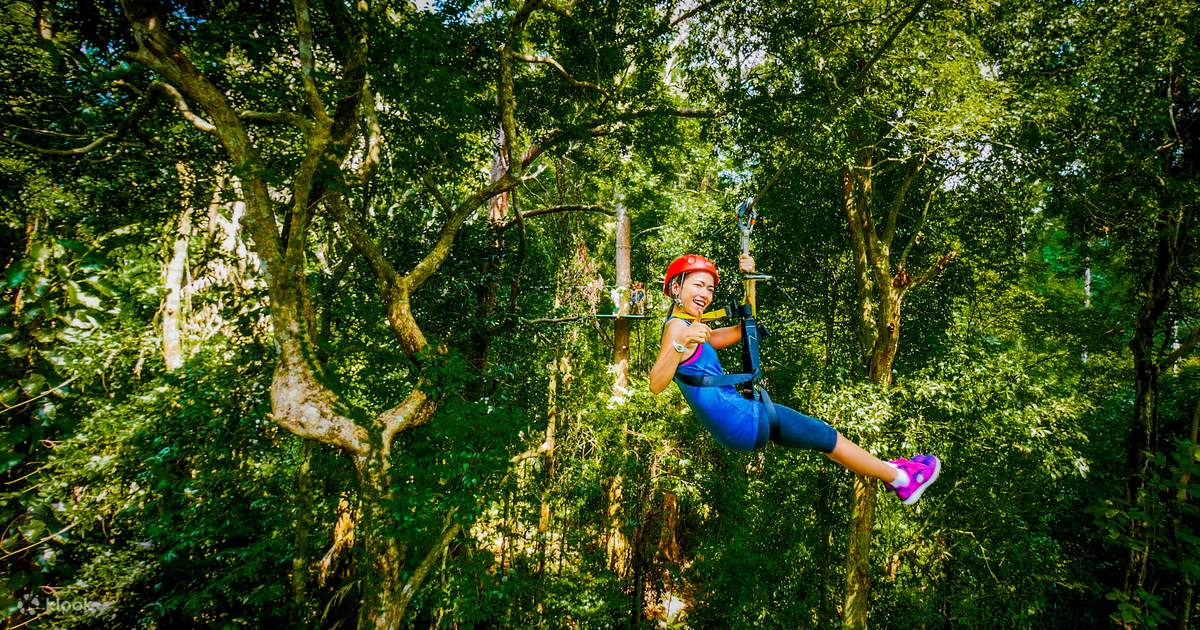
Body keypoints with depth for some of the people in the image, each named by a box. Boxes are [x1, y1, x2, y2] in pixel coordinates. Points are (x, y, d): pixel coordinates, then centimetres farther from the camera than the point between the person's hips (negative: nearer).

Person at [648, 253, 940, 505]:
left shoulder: (692, 329, 12)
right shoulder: (677, 327, -17)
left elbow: (744, 327, 18)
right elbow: (655, 385, -30)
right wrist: (681, 346, -46)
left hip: (737, 420, 10)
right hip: (740, 421, -10)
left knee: (824, 434, 23)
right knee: (826, 437, 8)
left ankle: (887, 469, 41)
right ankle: (900, 478, 28)